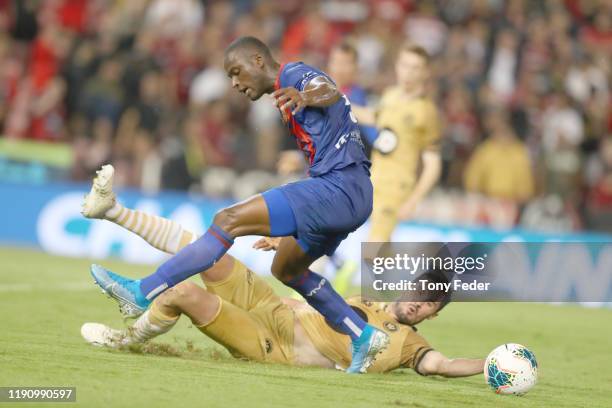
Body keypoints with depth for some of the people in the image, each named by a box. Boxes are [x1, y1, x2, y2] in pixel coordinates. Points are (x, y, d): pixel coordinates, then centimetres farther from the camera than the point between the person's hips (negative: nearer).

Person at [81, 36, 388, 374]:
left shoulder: (295, 74, -5)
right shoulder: (288, 94, 26)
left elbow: (329, 91, -29)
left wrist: (306, 96, -53)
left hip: (340, 187, -11)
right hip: (352, 195, 11)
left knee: (230, 220, -15)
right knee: (285, 270, 24)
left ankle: (143, 294, -17)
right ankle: (364, 337, 21)